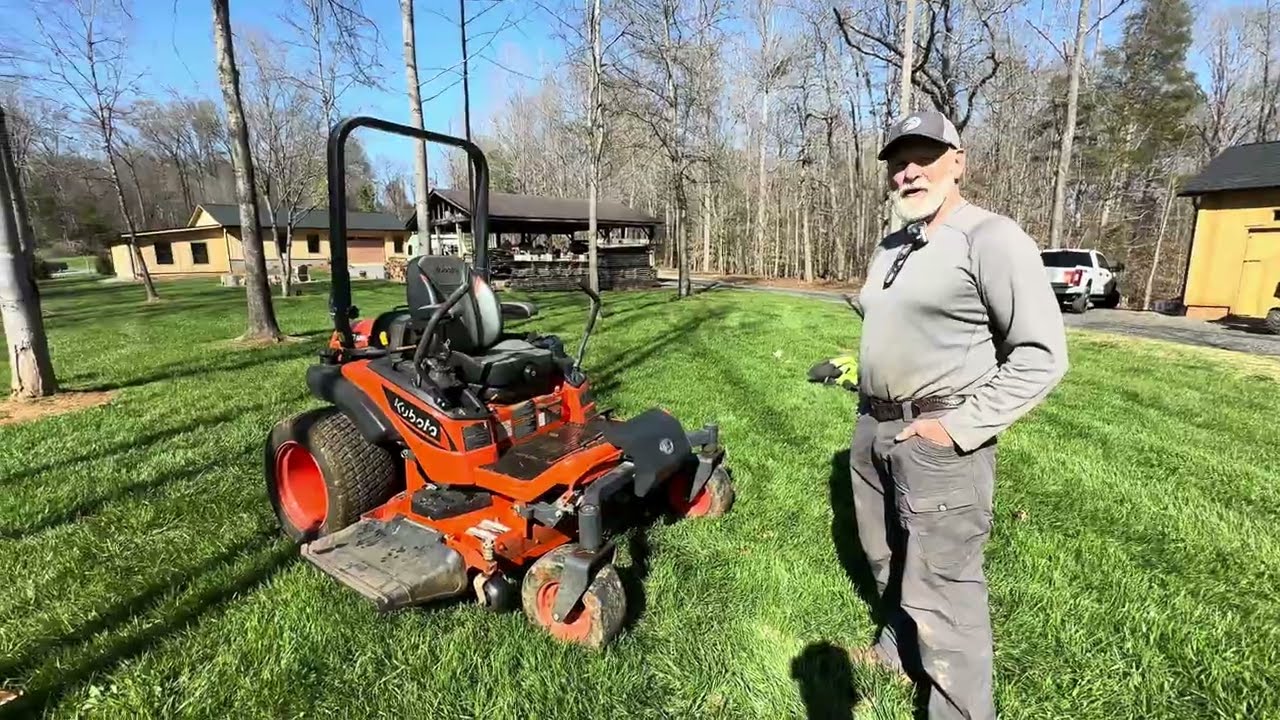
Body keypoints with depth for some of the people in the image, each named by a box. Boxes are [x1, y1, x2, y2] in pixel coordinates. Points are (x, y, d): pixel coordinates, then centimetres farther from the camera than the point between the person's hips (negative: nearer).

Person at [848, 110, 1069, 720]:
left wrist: (961, 427, -20)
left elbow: (1042, 354, -17)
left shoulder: (990, 237, -12)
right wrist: (869, 405, 15)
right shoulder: (891, 247, 13)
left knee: (940, 585, 0)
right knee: (887, 557, 23)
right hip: (872, 428, 8)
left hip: (935, 440, -8)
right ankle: (896, 649, 46)